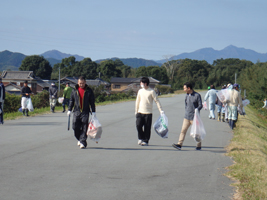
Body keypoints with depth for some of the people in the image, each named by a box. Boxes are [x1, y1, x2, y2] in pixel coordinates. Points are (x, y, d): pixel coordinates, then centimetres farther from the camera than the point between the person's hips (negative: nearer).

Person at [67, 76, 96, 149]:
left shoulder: (89, 91, 4)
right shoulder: (74, 90, 9)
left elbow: (92, 102, 6)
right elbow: (71, 100, 15)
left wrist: (93, 111, 1)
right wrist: (69, 110, 9)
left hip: (85, 112, -2)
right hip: (76, 111, 2)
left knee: (84, 128, -6)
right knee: (75, 126, -3)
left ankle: (83, 142, -3)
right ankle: (80, 139, 20)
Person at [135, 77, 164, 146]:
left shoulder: (151, 91, -5)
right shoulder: (140, 91, 9)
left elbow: (157, 101, -4)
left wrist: (160, 110, -11)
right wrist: (136, 111, 20)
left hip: (148, 113, -4)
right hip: (140, 112, 4)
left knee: (147, 128, -1)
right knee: (138, 125, -9)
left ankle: (146, 141, 11)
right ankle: (141, 138, 12)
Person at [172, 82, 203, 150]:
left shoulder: (197, 95, -8)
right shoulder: (186, 95, 10)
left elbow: (200, 105, -9)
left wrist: (196, 111, -25)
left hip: (194, 117, -5)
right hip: (187, 117, 5)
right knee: (183, 130, -4)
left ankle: (199, 146, 14)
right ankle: (179, 144, -7)